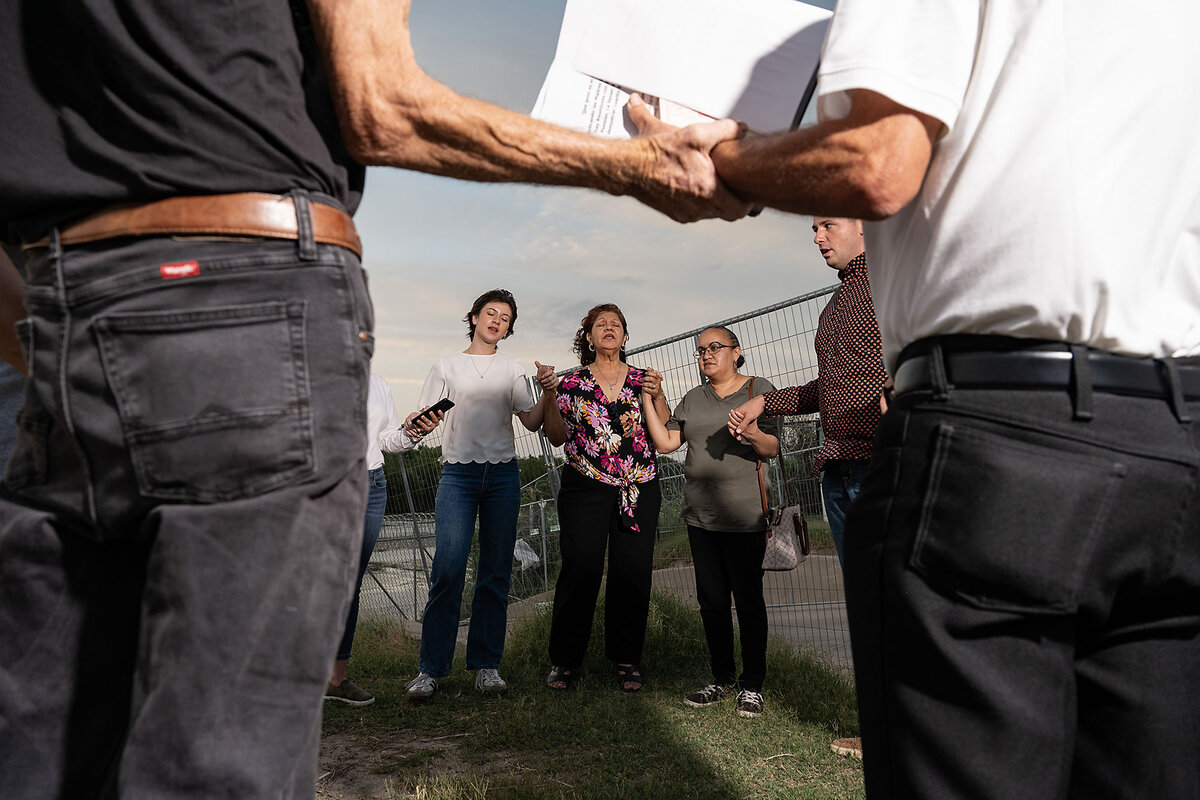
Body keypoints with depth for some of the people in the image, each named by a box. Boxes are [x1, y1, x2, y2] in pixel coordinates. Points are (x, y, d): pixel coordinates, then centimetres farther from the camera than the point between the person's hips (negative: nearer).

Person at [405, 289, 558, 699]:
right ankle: (431, 668, -4)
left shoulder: (512, 369, 17)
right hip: (458, 472, -2)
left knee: (496, 571, 1)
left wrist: (548, 392, -9)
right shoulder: (447, 367, 13)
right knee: (448, 569, -13)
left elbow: (532, 422, 8)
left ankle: (486, 665, 10)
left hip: (502, 473, 2)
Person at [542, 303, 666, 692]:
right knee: (580, 569, -6)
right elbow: (557, 437, 5)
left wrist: (658, 396, -7)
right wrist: (549, 395, -6)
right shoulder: (572, 382, 9)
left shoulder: (643, 380, 12)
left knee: (632, 572, 0)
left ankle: (627, 659, 14)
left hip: (638, 489, 2)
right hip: (584, 487, -1)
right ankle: (565, 660, 7)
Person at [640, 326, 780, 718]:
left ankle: (752, 685, 11)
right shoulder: (693, 399, 16)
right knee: (711, 600, 10)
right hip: (700, 516, 5)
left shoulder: (760, 389, 2)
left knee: (748, 599, -1)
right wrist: (648, 401, 2)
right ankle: (723, 678, 23)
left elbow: (773, 449, -4)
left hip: (744, 515, -5)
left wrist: (754, 433, -24)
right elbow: (666, 442, 7)